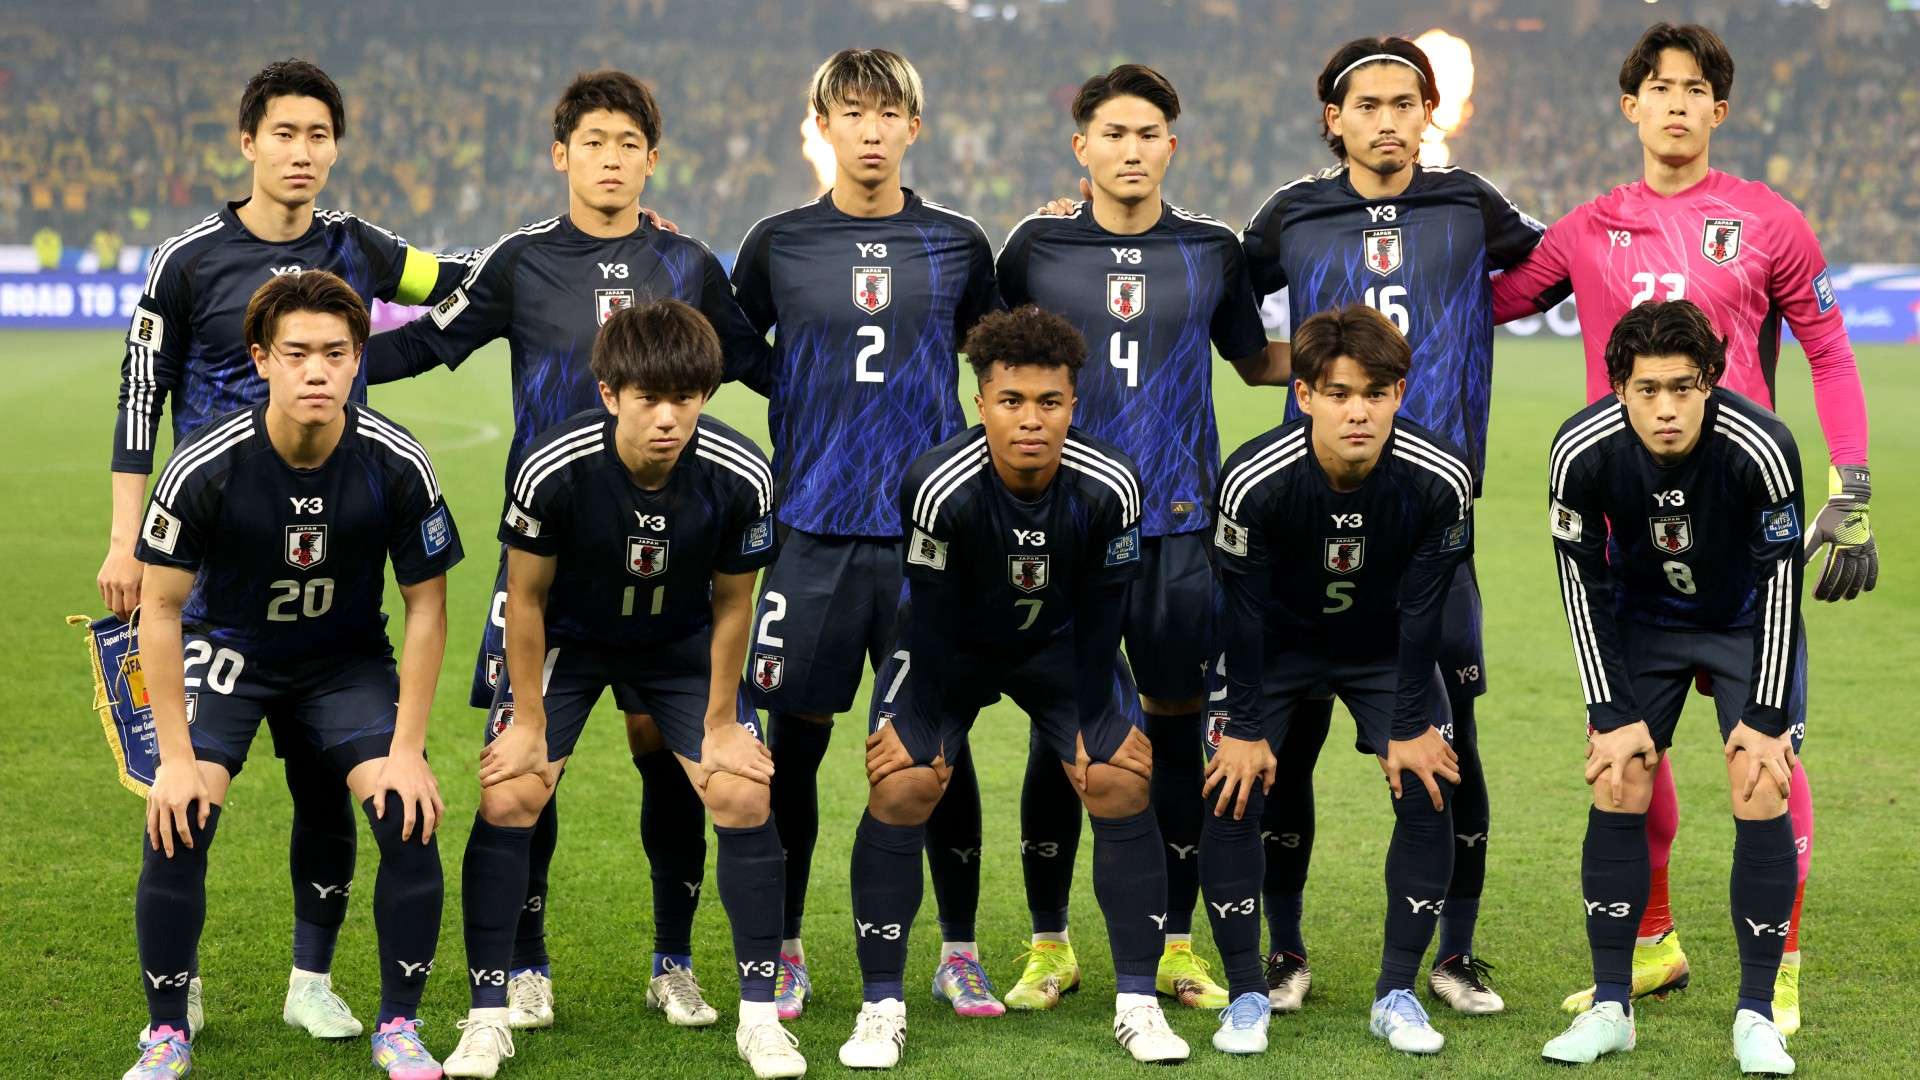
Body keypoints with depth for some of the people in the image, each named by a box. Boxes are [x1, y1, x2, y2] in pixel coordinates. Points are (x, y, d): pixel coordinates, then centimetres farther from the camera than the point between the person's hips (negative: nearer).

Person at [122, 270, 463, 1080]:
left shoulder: (396, 465, -21)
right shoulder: (205, 466, -25)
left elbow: (426, 606, -9)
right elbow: (160, 608, -16)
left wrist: (407, 749, -13)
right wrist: (177, 758, -18)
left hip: (348, 656, 1)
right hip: (228, 649, -1)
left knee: (410, 817, -18)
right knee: (178, 825, -21)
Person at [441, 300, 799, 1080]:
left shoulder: (740, 478, -29)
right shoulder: (553, 468, -33)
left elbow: (731, 604, -11)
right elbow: (526, 594, -17)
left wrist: (720, 723, -5)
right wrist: (529, 719, -10)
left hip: (681, 643, 1)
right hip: (566, 638, -1)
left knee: (743, 797, -10)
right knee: (508, 798, -13)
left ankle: (760, 1016, 4)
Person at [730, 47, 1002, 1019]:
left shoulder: (957, 244, 6)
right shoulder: (778, 244, 4)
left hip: (929, 532, 1)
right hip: (812, 533, 0)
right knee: (795, 744, 3)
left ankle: (959, 954, 16)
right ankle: (785, 955, 17)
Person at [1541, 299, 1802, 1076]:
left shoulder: (1761, 448, -33)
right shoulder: (1581, 451, -27)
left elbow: (1781, 583, -22)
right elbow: (1583, 584, -15)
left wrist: (1767, 717, -19)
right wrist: (1611, 714, -15)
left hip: (1748, 624, -2)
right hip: (1642, 623, 2)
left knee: (1762, 799, -12)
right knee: (1616, 790, -5)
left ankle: (1756, 1014, 0)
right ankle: (1611, 1007, 6)